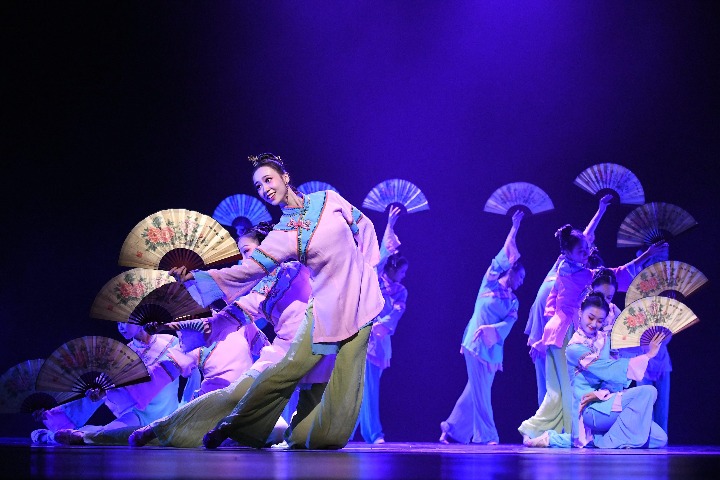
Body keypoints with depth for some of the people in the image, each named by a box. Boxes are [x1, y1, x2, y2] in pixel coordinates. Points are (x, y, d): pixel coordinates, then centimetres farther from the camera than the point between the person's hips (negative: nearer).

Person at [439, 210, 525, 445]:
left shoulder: (513, 302, 16)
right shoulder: (490, 283, 4)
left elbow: (509, 323, -1)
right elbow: (504, 256, -3)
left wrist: (491, 329, -20)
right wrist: (514, 228, -5)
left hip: (493, 349, 6)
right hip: (476, 344, -6)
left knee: (476, 391, 5)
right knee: (480, 390, -7)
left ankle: (453, 429, 14)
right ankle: (486, 435, -4)